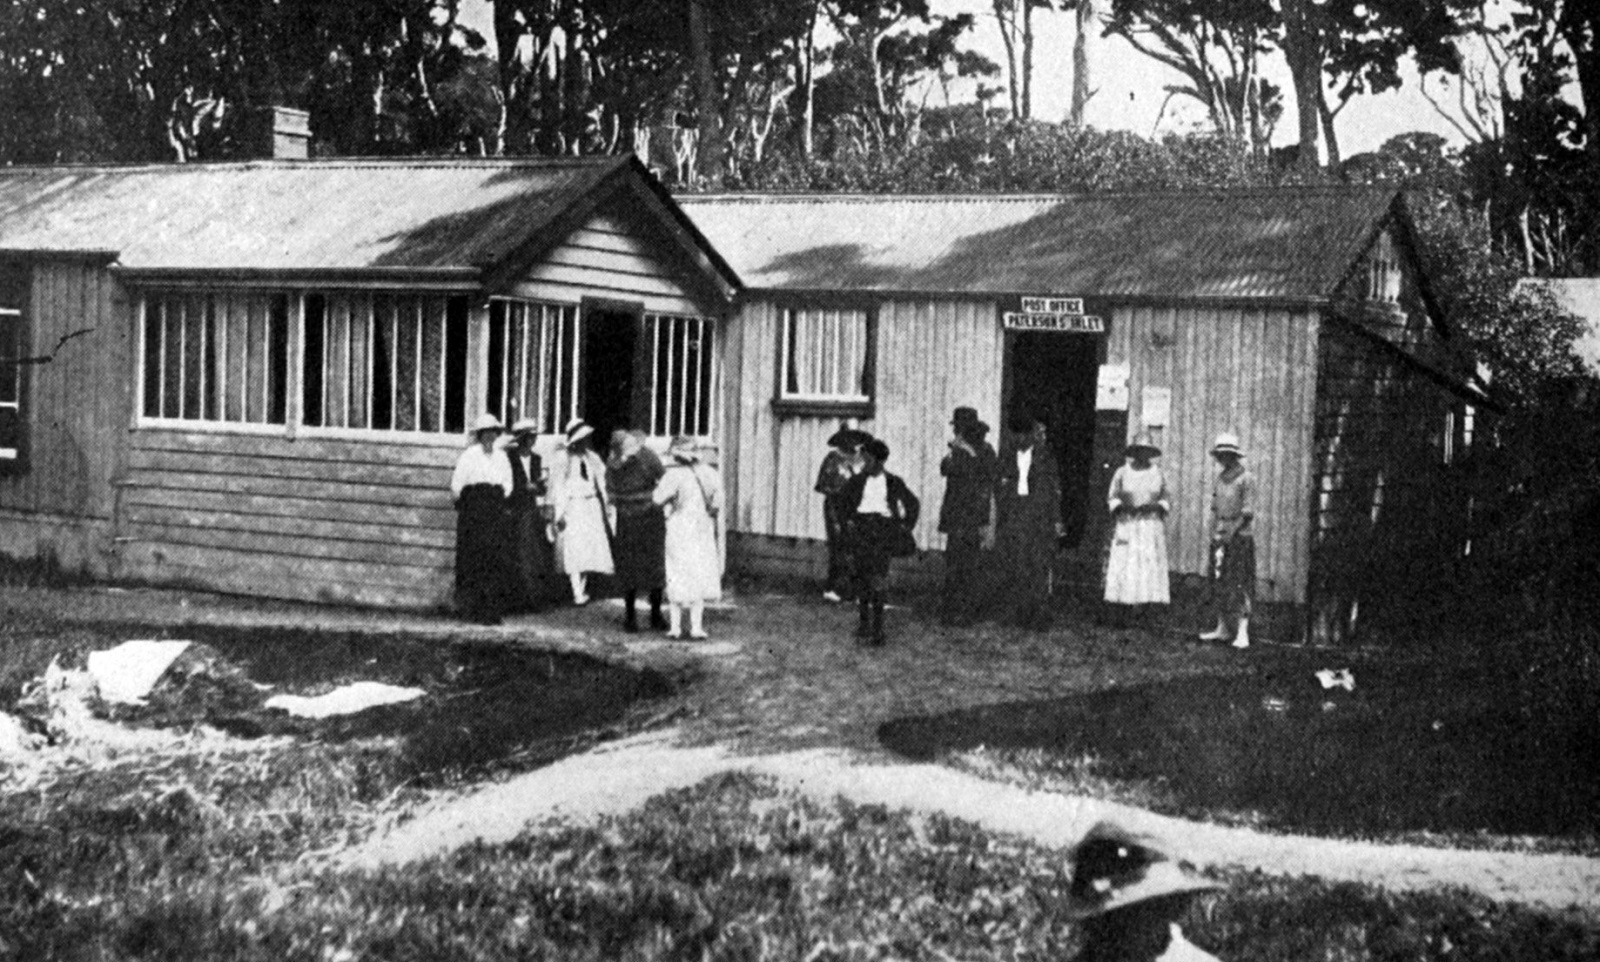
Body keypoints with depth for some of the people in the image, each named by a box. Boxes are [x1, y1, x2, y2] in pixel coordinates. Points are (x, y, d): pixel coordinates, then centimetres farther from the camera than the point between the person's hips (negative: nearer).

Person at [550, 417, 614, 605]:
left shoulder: (593, 459, 11)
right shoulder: (563, 460, -5)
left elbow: (601, 485, 14)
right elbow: (557, 488, -6)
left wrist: (605, 509, 9)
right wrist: (559, 513, -11)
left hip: (591, 508, 5)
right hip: (571, 509, -5)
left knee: (590, 548, 2)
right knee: (573, 550, -9)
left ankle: (582, 588, 12)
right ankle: (577, 593, -10)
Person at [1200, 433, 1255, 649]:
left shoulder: (1246, 478, -7)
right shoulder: (1220, 477, 12)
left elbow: (1248, 512, -11)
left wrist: (1231, 532, -14)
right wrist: (1214, 532, 3)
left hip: (1239, 535, -7)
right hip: (1220, 535, 7)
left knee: (1240, 584, -8)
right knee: (1219, 582, 7)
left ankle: (1242, 632, -9)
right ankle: (1223, 628, 14)